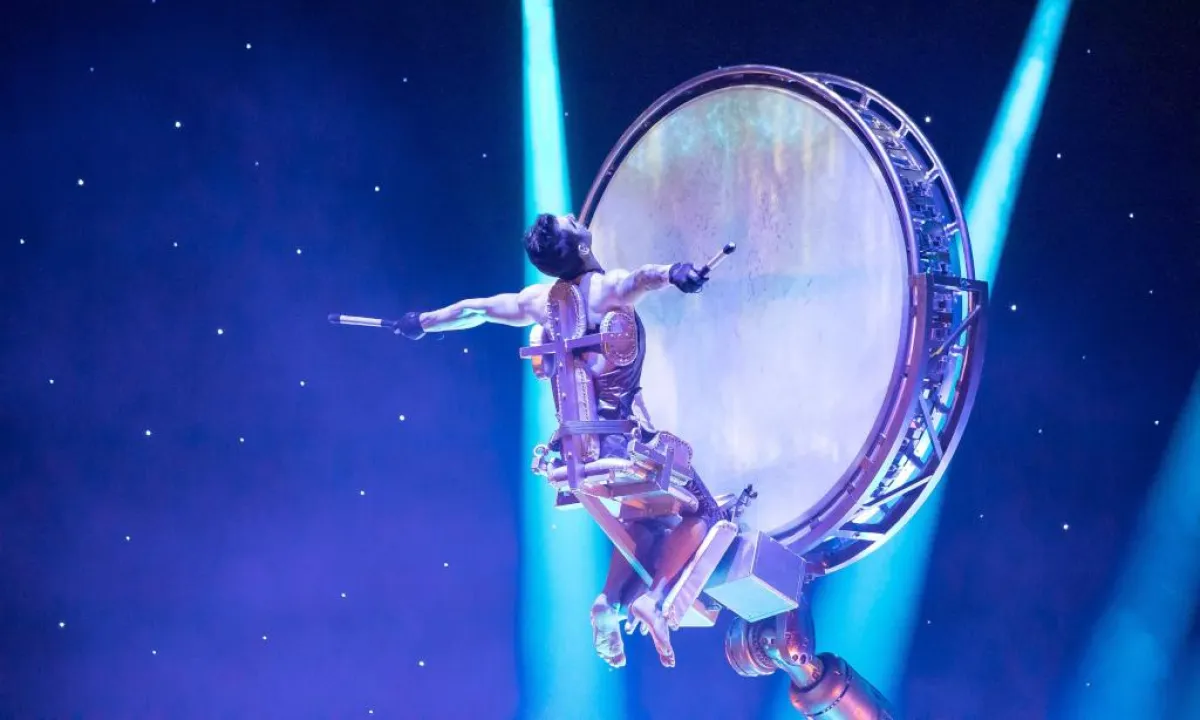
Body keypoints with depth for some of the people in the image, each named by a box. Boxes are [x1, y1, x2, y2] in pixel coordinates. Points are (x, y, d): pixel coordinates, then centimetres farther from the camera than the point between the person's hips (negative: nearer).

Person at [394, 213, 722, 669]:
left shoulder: (537, 301, 6)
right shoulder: (611, 287, -11)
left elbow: (476, 310, 18)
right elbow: (644, 276, -35)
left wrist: (423, 322, 33)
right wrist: (673, 273, -56)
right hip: (627, 427, -6)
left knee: (645, 515, 24)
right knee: (700, 513, 3)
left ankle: (611, 599, 4)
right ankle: (653, 597, -17)